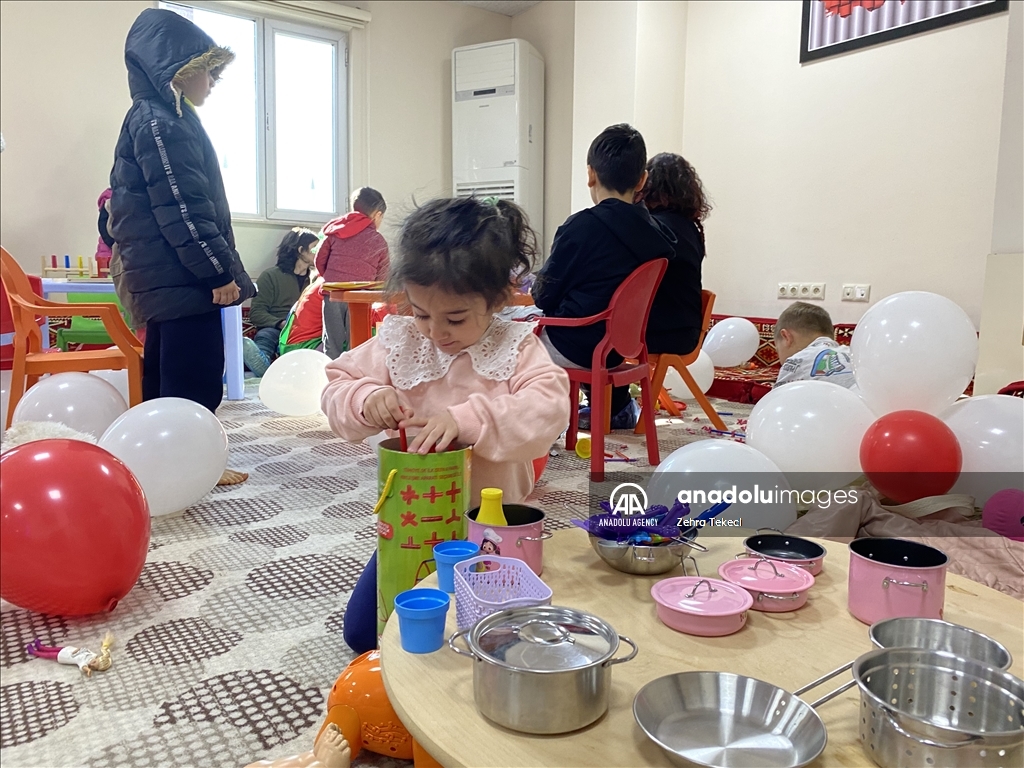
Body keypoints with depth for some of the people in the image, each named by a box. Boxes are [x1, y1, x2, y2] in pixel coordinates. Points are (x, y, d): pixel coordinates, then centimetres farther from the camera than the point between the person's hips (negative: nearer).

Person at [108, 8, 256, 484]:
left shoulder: (153, 118, 20)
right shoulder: (162, 124, -13)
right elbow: (181, 208, -20)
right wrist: (219, 270, -18)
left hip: (165, 276, 11)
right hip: (182, 275, -11)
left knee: (165, 370, 15)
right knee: (197, 373, -6)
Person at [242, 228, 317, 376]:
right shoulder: (271, 276, 11)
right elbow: (256, 313, 1)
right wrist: (281, 323, -17)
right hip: (275, 330, -1)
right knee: (265, 335, -36)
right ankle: (262, 360, -72)